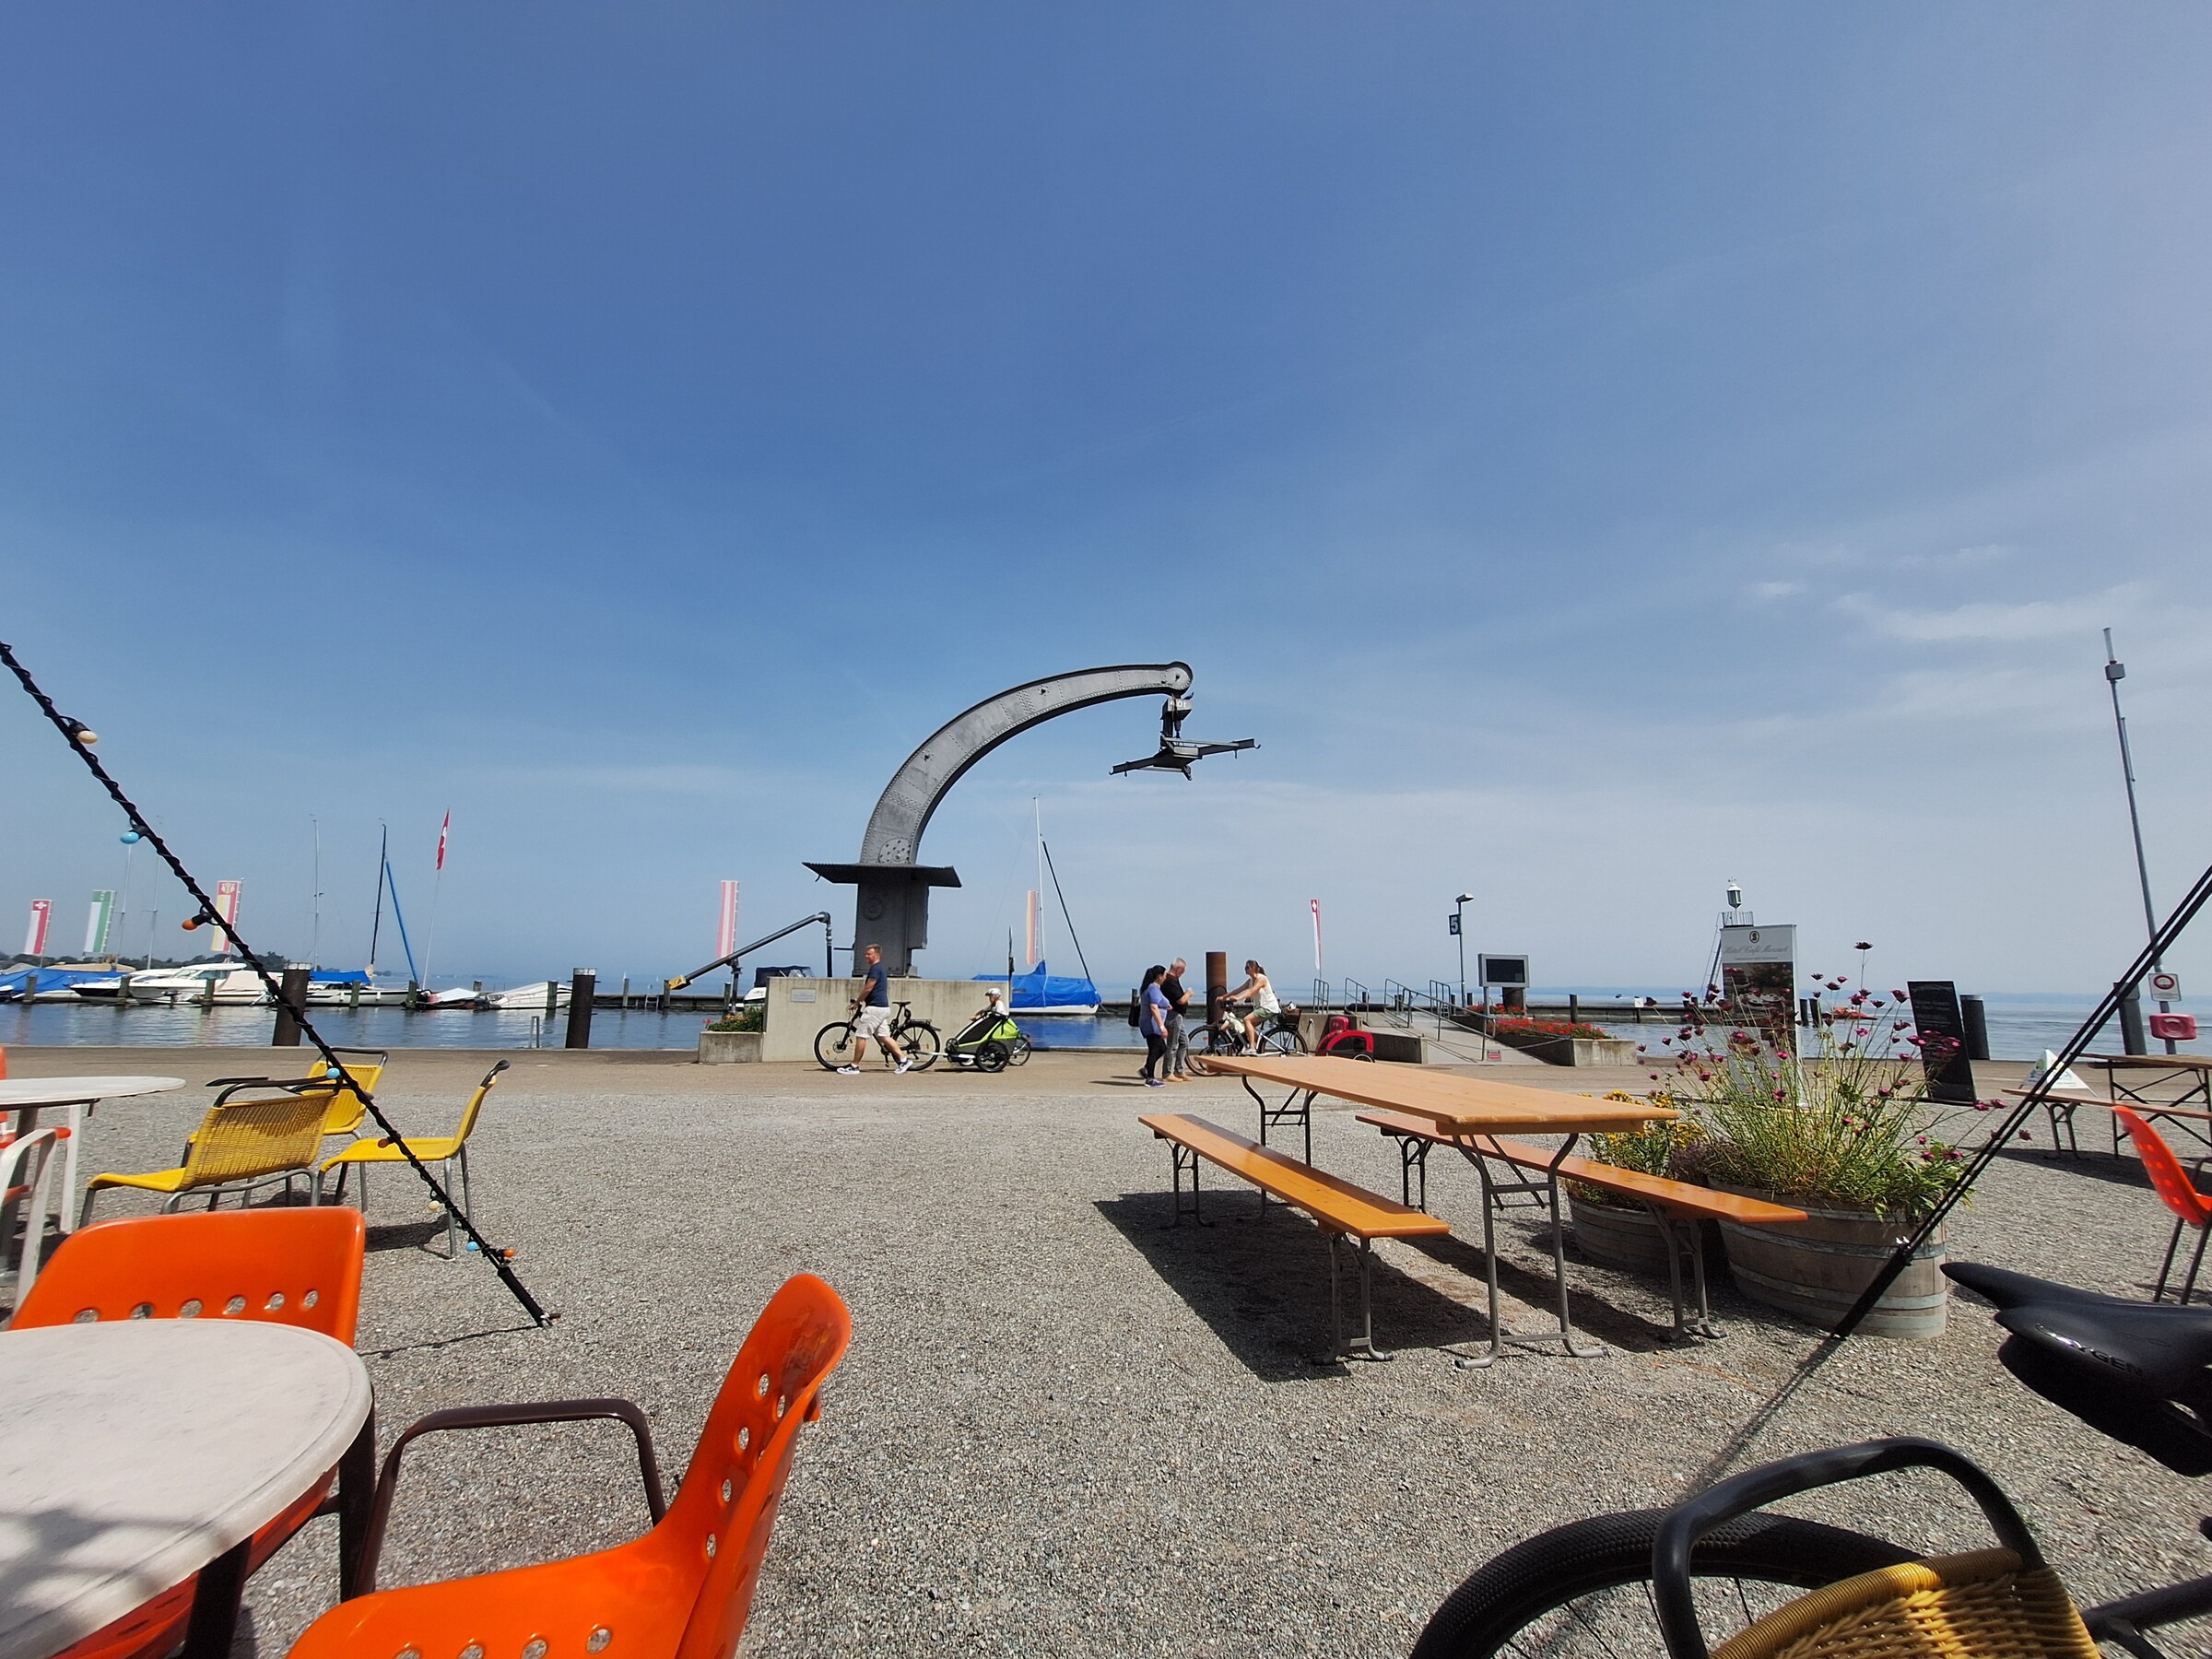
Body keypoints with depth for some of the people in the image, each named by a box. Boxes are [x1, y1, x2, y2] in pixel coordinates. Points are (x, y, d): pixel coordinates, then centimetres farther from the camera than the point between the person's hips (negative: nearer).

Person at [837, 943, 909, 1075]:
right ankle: (903, 1060, 7)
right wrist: (861, 1003, 23)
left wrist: (857, 1003, -5)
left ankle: (854, 1066, 0)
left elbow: (868, 988, -16)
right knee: (884, 1036, 10)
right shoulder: (879, 969, 20)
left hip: (875, 1007, -10)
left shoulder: (875, 968, -11)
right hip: (883, 1007, 10)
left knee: (861, 1035, -5)